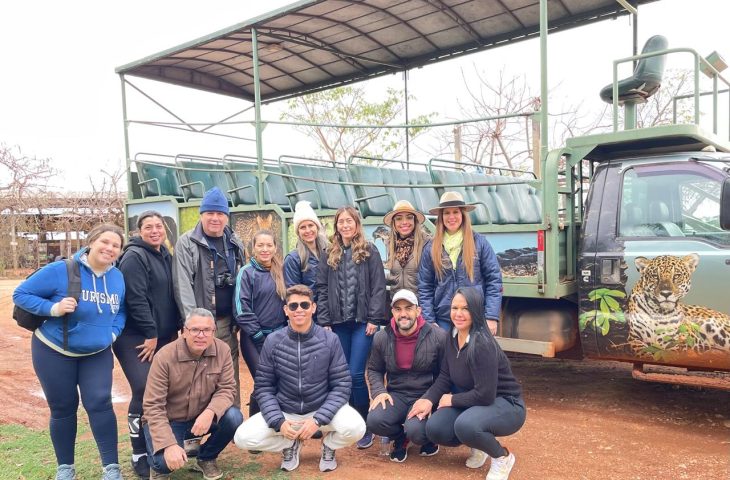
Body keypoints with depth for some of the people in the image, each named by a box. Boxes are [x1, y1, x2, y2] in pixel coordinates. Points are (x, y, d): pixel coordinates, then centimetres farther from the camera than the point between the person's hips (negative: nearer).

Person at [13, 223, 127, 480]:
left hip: (97, 353, 3)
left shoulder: (118, 277, -4)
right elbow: (20, 294, -14)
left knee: (99, 403, -7)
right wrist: (53, 308, -28)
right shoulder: (61, 270, -20)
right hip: (54, 352, -2)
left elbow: (122, 310, 12)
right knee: (63, 409, 8)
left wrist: (114, 331, -6)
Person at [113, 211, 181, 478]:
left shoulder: (165, 256, 13)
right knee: (145, 392, -12)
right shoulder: (134, 257, -11)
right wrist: (150, 334, -18)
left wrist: (175, 329, 11)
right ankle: (140, 454, 3)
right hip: (137, 338, -8)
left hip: (164, 337, 8)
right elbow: (136, 299, -18)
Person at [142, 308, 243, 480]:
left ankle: (206, 458, 6)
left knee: (233, 418, -24)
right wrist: (169, 445, -33)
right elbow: (153, 406, -22)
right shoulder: (165, 356, -22)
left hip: (202, 417, 3)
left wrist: (210, 412, -34)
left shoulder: (223, 350, -14)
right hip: (167, 421, -3)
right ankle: (160, 466, 11)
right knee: (167, 461, -30)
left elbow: (227, 388, -12)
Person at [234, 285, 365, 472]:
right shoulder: (272, 341, -7)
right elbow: (264, 386, -3)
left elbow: (342, 384, -9)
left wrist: (318, 419, -19)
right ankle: (290, 444, 11)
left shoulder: (330, 339, -10)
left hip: (323, 409, -1)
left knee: (355, 428, -29)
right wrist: (278, 421, -17)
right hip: (284, 411, 2)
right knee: (243, 438, -19)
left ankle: (328, 445, 8)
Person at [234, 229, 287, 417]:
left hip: (279, 336, 4)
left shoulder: (280, 272, 8)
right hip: (254, 338, -4)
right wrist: (260, 337, -11)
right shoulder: (247, 272, -5)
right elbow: (242, 310, -10)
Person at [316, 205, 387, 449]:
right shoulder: (329, 255, 10)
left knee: (356, 374, -9)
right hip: (339, 322, 4)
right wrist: (324, 322, 2)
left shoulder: (370, 252, 2)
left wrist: (374, 319, -10)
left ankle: (365, 426, 7)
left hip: (363, 321, -3)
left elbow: (378, 287, -3)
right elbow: (322, 289, 8)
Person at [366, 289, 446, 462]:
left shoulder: (438, 337, -10)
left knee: (415, 431, -30)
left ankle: (429, 437, 12)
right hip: (396, 395, 3)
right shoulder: (381, 338, 0)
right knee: (374, 421, -25)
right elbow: (374, 369, 14)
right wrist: (379, 391, -4)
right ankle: (400, 437, 12)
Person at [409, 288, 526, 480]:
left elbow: (485, 395, -29)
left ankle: (503, 457, -4)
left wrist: (452, 399, -14)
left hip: (506, 406, -7)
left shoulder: (482, 344, -28)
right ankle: (478, 443, 15)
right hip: (473, 402, 7)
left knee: (465, 425, -35)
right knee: (434, 428, -14)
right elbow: (445, 376, 3)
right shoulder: (453, 336, -3)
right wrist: (429, 400, -12)